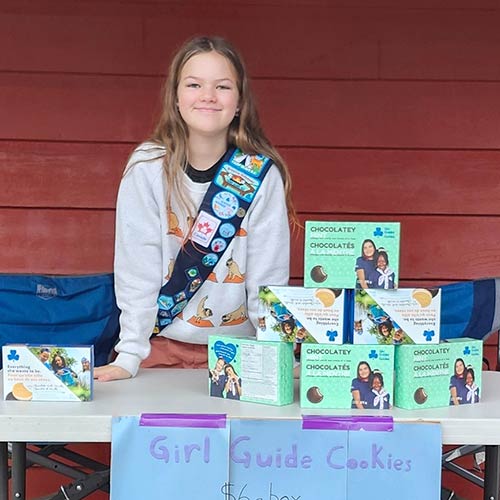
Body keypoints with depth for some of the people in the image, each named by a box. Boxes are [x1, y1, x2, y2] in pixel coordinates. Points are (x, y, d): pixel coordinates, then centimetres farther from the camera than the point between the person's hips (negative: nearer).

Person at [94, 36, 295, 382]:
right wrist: (129, 356, -13)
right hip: (162, 343, 0)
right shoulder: (147, 167, -10)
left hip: (238, 349, 0)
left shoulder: (262, 175, -10)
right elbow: (137, 265, -10)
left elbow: (269, 275, -7)